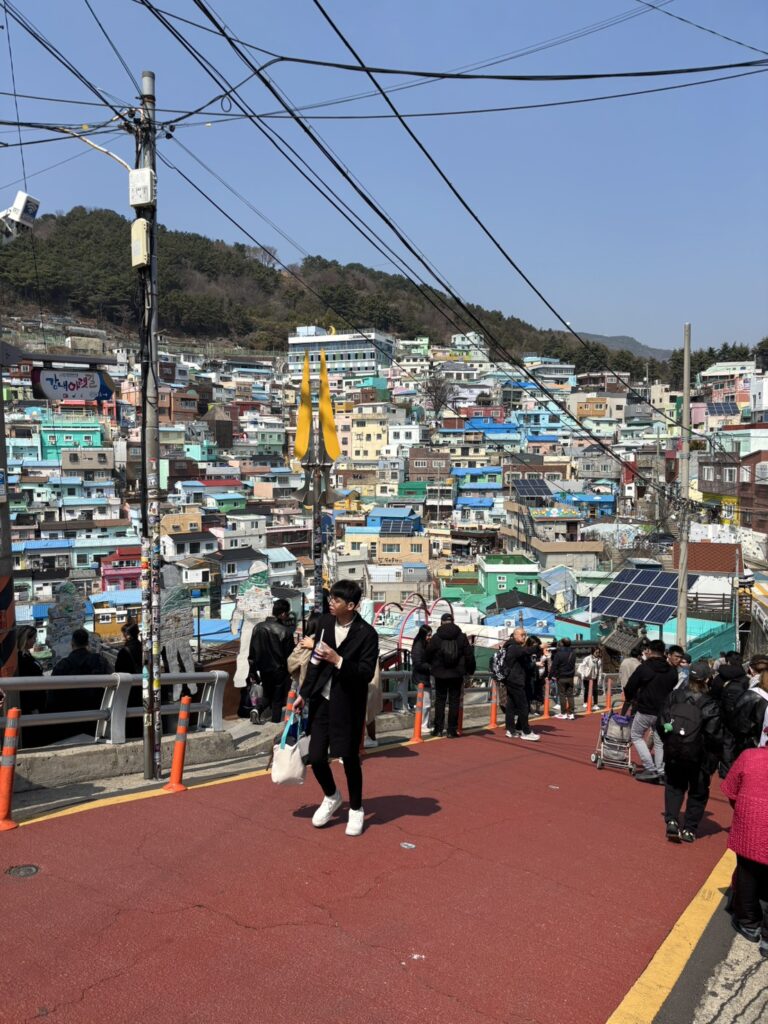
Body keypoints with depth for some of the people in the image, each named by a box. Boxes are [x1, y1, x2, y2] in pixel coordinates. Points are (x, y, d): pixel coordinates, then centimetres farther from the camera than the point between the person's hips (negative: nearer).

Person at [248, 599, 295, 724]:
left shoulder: (258, 627, -2)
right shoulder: (286, 631, -17)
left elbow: (252, 653, 2)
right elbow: (289, 655, -11)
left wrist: (253, 673, 10)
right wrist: (290, 672, 4)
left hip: (264, 670, 4)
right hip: (279, 671, -4)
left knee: (267, 696, 22)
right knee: (277, 700, 8)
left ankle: (258, 709, -4)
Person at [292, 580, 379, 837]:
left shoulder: (366, 633, -15)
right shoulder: (324, 623, 1)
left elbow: (367, 673, -17)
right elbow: (315, 662, 11)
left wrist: (338, 660, -28)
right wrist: (303, 694, 12)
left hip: (348, 705, -4)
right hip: (321, 700, 4)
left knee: (350, 758, 6)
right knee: (316, 757, 4)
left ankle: (356, 809, 29)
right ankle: (331, 797, 33)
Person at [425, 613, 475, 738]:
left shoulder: (436, 637, -5)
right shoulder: (461, 636, 0)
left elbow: (429, 654, 0)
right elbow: (469, 655, 1)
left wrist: (433, 667, 19)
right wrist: (470, 669, 14)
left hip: (440, 674, -1)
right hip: (457, 674, 1)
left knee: (440, 700, 9)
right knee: (454, 701, 5)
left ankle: (438, 729, 7)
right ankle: (452, 730, 4)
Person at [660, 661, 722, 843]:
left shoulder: (674, 696, -5)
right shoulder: (710, 705, -17)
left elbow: (662, 722, 3)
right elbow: (714, 735, -17)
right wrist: (714, 757, -3)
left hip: (673, 753, 3)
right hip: (698, 757, -3)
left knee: (674, 787, 19)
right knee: (698, 793, 15)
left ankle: (671, 820, 2)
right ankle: (689, 829, 16)